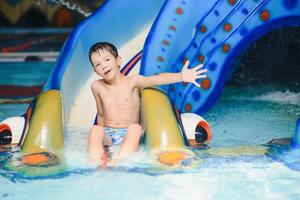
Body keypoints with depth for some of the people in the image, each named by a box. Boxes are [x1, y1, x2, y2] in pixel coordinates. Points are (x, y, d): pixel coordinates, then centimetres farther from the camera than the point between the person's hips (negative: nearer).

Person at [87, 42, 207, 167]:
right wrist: (101, 135, 9)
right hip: (108, 134, 2)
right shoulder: (97, 87, 5)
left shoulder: (132, 82, -5)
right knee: (95, 129, -27)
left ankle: (119, 160, -49)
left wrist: (181, 76, -39)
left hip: (127, 134, -2)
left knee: (135, 128, -33)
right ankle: (96, 160, -47)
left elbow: (156, 79, -23)